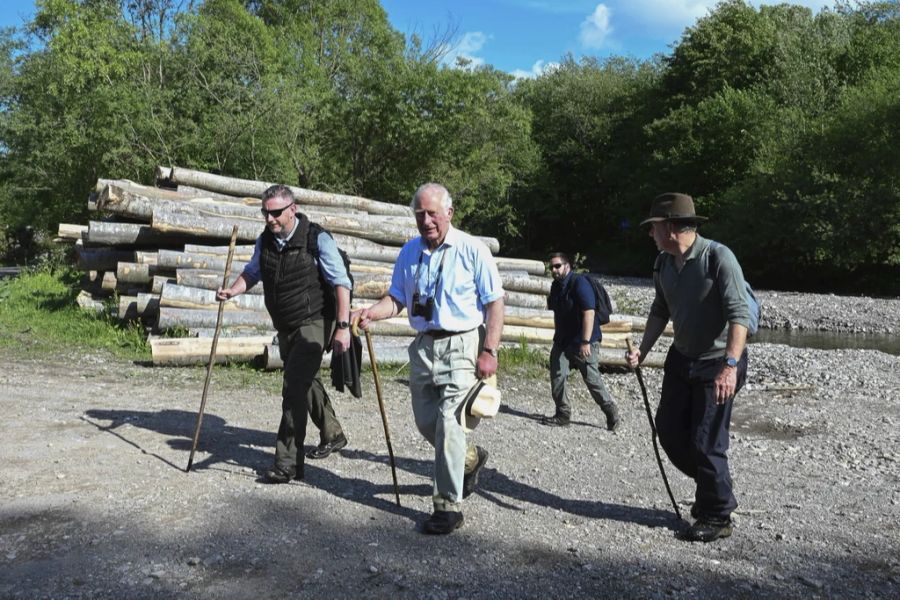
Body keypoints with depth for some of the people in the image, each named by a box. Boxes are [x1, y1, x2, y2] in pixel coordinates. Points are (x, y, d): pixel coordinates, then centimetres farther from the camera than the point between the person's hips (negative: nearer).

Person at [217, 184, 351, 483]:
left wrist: (343, 326, -24)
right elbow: (252, 272, 18)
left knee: (294, 388, -15)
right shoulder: (265, 240, 2)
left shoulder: (317, 238, -16)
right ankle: (332, 435, 42)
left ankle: (288, 463, -8)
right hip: (285, 327, 8)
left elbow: (341, 282, -17)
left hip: (313, 324, -7)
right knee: (306, 382, 21)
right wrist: (233, 291, -3)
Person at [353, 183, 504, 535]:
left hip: (460, 346, -6)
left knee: (448, 424, -9)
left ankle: (449, 506, 4)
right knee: (426, 422, 12)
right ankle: (470, 459, 40)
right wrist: (371, 313, -12)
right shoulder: (409, 252, 8)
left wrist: (489, 351, -15)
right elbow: (397, 298, 9)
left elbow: (494, 303, -8)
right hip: (424, 345, 6)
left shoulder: (472, 250, -8)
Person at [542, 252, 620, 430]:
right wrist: (557, 337, 24)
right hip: (562, 341, 8)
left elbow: (589, 312, -23)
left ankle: (611, 412, 17)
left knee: (592, 379, 0)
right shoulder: (556, 286, 11)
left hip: (583, 342, -8)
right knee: (557, 376, -2)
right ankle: (562, 414, 9)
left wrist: (585, 342, -28)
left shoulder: (579, 283, -16)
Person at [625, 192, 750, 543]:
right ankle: (712, 488, 33)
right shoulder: (664, 262, 3)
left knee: (705, 441, -5)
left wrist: (730, 365, -34)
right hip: (682, 358, 8)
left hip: (718, 364, -8)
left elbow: (739, 314, -25)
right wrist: (642, 350, 2)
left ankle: (717, 518, 15)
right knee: (669, 429, 10)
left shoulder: (718, 257, -20)